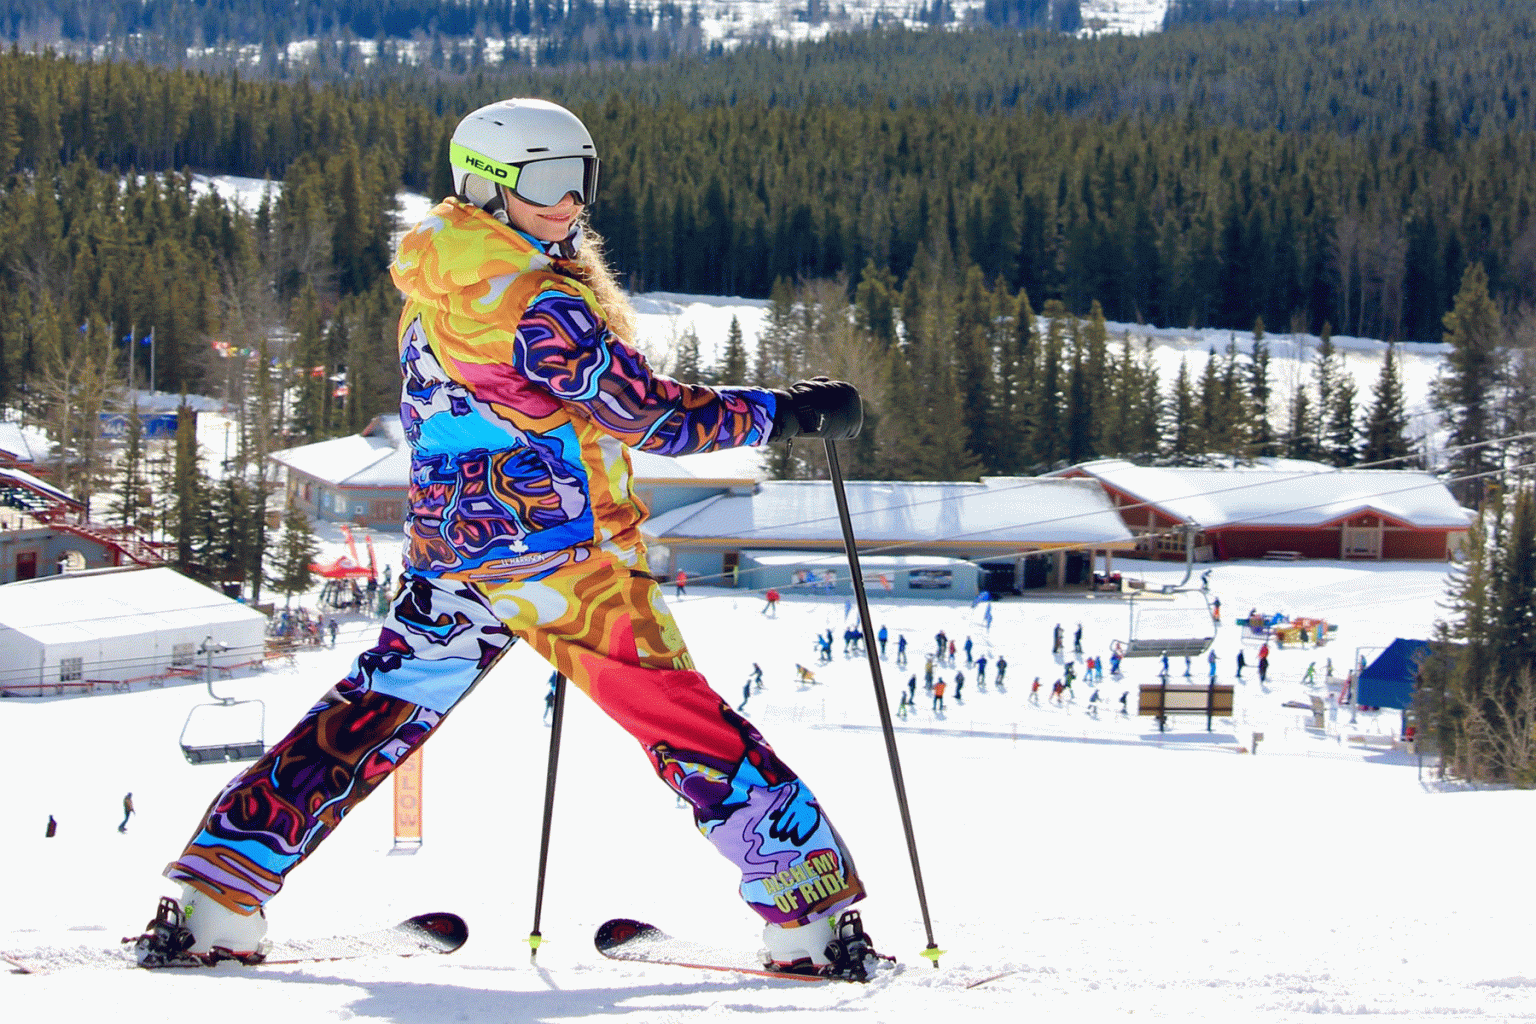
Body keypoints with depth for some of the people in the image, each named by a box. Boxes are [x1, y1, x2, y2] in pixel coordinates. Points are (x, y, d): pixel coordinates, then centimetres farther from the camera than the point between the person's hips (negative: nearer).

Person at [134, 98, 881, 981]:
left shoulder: (432, 291, 6)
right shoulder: (541, 305, -18)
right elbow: (654, 417, -17)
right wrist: (788, 413, -9)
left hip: (449, 553, 7)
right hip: (565, 556, -7)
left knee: (365, 725, 14)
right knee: (691, 731, -3)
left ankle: (216, 900, 9)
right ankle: (811, 915, -4)